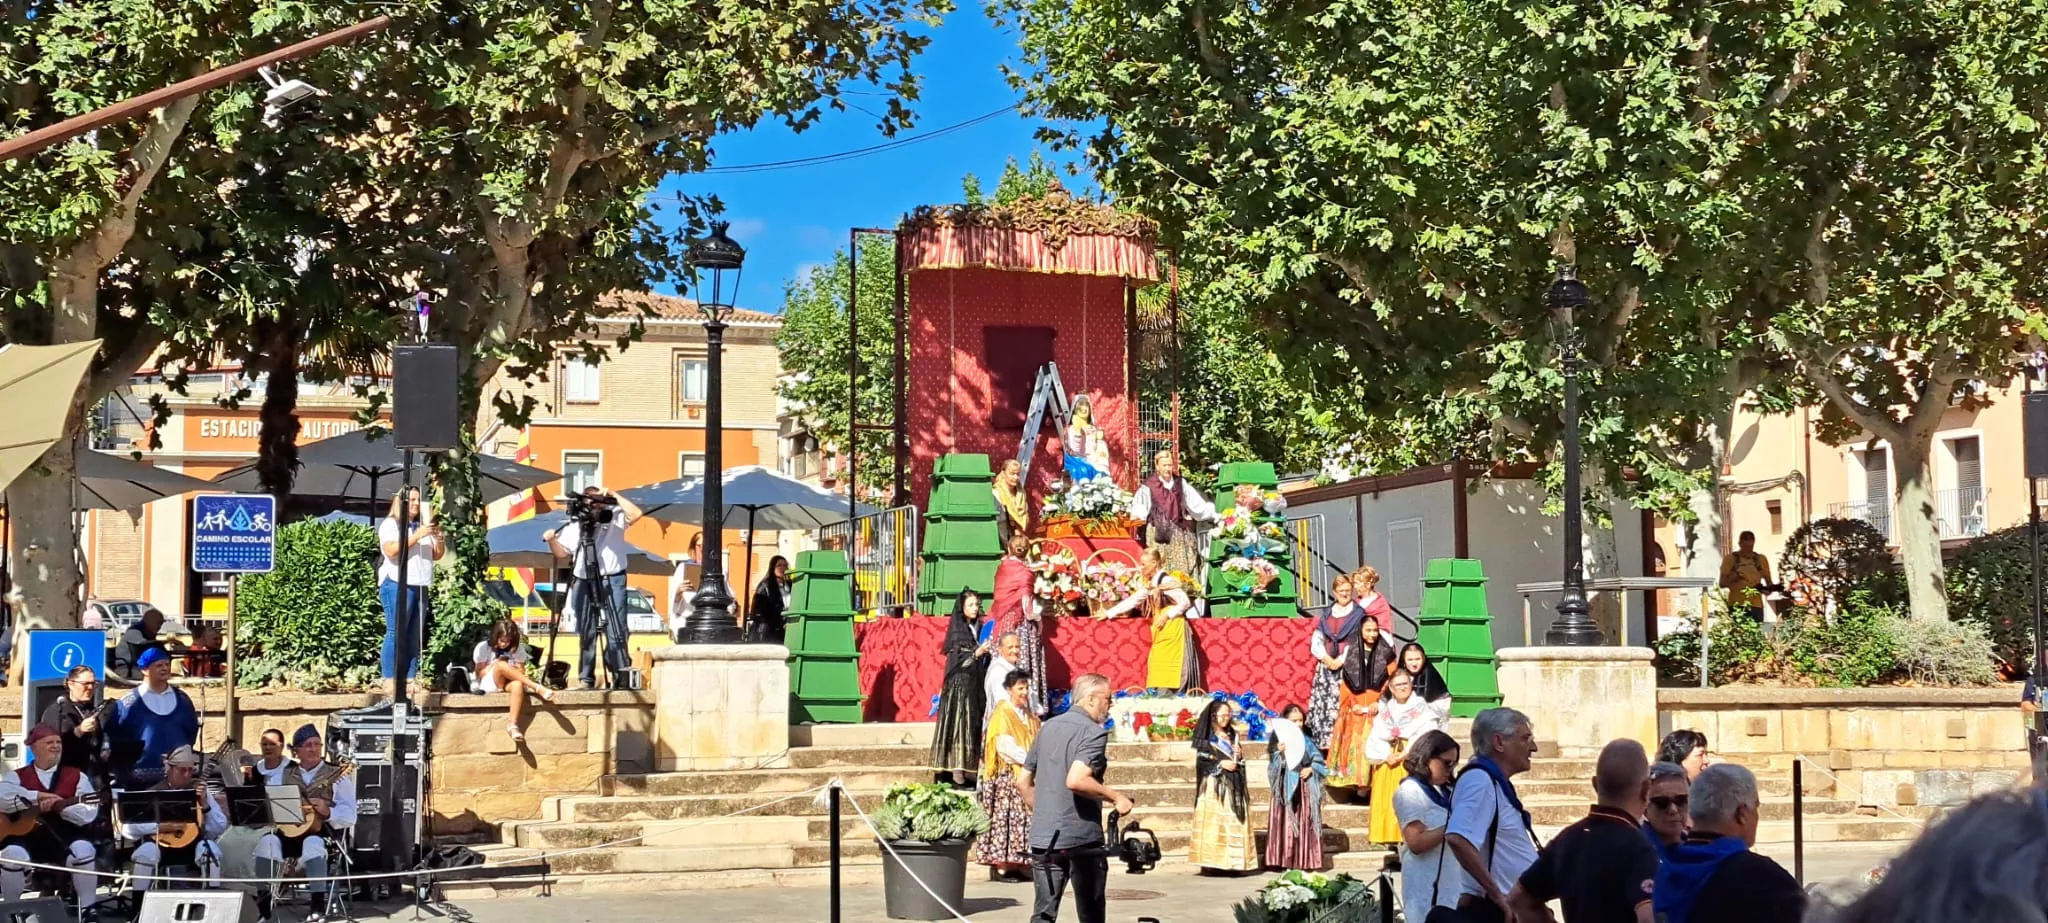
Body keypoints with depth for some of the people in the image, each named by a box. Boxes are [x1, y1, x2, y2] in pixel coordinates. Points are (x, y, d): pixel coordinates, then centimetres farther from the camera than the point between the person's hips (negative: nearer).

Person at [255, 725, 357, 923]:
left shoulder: (337, 775, 2)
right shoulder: (287, 774, 17)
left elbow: (350, 816, -6)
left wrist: (327, 812, -25)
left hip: (324, 832, -4)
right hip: (291, 832, 4)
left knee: (313, 843, -39)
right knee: (267, 841, -27)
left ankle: (319, 904, -35)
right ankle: (264, 899, -14)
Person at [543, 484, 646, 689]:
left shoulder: (615, 518, 6)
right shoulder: (574, 526, 13)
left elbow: (635, 514, -11)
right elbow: (562, 553, 14)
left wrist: (614, 496, -11)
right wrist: (552, 541, -5)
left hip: (612, 581, -3)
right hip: (584, 583, 3)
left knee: (616, 631, -10)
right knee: (586, 633, 3)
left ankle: (620, 675, -9)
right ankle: (586, 678, 6)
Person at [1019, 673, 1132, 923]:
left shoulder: (1048, 727, 13)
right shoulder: (1093, 732, -10)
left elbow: (1023, 781, 17)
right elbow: (1075, 780, -26)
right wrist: (1115, 797, -15)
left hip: (1043, 837, 6)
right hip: (1082, 837, -5)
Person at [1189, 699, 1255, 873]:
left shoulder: (1232, 736, 17)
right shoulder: (1206, 737, -1)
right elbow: (1201, 761, -8)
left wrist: (1239, 756, 2)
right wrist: (1220, 764, -16)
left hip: (1233, 786, 6)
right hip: (1214, 786, -6)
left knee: (1233, 823, 0)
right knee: (1214, 823, -12)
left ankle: (1231, 862, 0)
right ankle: (1212, 862, -13)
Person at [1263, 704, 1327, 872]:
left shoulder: (1307, 740, 8)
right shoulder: (1279, 739, -1)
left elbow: (1318, 762, 11)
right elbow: (1274, 765, -7)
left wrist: (1311, 769, -8)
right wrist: (1279, 752, -24)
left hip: (1305, 788, 3)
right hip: (1286, 787, -3)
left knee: (1305, 824, 4)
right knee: (1286, 824, -5)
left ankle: (1304, 862, 7)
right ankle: (1285, 862, -2)